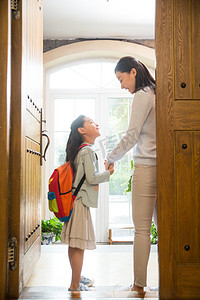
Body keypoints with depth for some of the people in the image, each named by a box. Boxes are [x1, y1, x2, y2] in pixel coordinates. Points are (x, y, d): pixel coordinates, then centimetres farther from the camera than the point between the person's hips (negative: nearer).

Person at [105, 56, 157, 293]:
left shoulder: (142, 96, -8)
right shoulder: (155, 94, 17)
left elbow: (131, 136, -10)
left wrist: (110, 158, 2)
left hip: (146, 167, -9)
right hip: (161, 167, 9)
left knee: (142, 229, -3)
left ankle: (139, 284, 4)